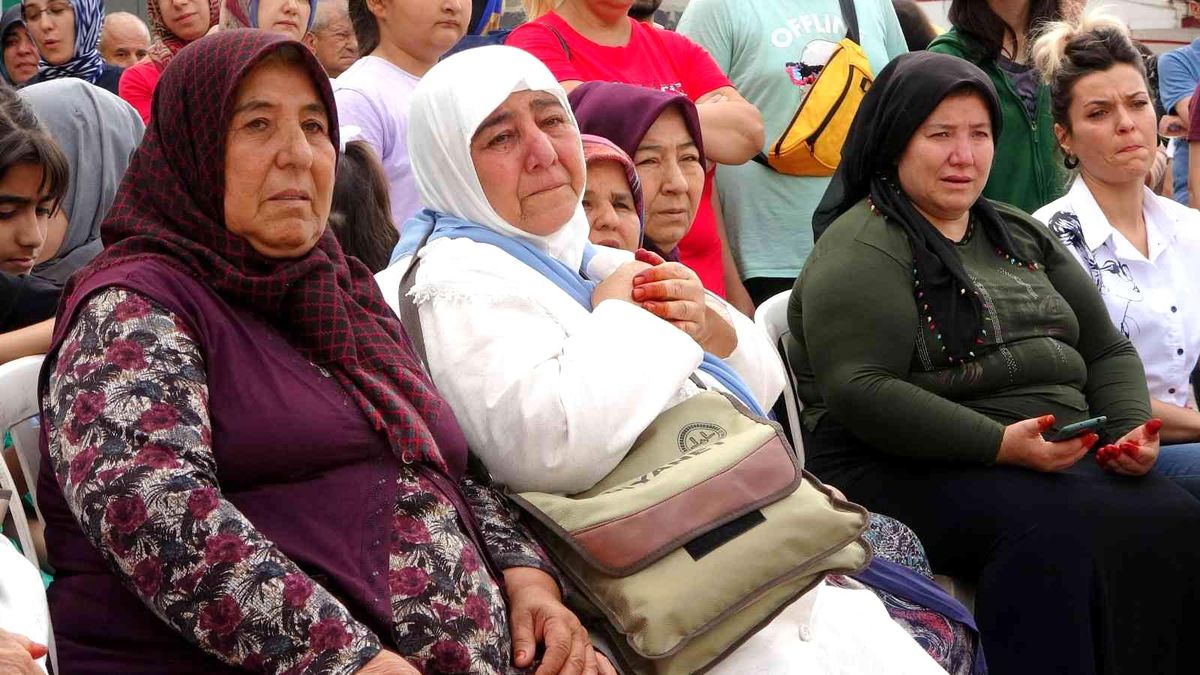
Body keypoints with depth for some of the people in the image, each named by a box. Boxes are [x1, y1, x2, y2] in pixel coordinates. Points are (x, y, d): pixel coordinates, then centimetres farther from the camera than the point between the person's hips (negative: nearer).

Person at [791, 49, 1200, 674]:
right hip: (915, 472, -7)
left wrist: (1132, 428, 2)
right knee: (1060, 531, -34)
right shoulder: (862, 251, -1)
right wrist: (1000, 444, -21)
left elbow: (1107, 352, 24)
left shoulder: (1022, 236, 24)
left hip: (1062, 458, 7)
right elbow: (858, 391, -15)